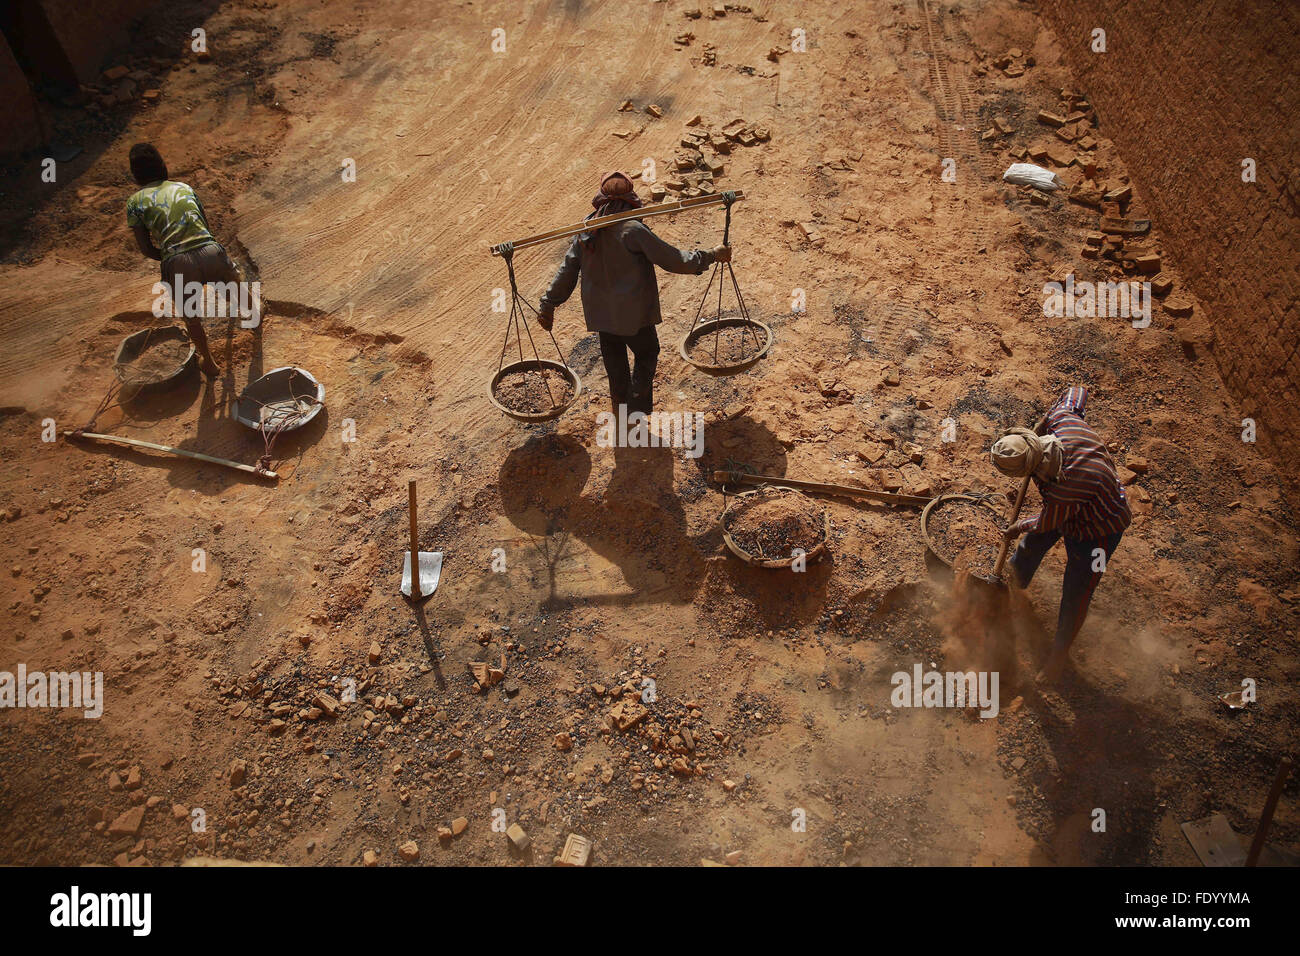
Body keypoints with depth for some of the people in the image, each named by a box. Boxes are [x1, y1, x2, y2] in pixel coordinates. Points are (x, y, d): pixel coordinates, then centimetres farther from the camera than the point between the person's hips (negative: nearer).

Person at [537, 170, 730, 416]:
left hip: (600, 311, 5)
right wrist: (713, 255, -7)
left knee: (614, 364, 21)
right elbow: (674, 261, -18)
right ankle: (636, 413, 15)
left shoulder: (587, 228, -5)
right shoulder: (633, 230, -21)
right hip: (633, 313, -5)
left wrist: (549, 304, 9)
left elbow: (568, 269, 0)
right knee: (647, 355, 18)